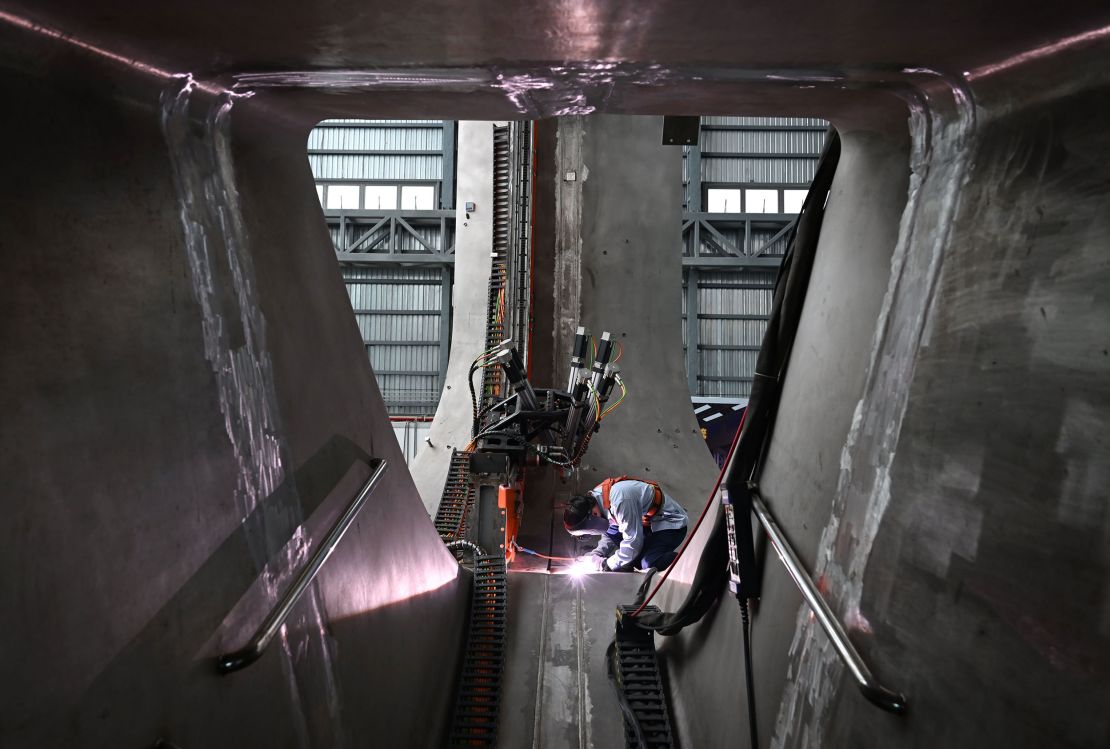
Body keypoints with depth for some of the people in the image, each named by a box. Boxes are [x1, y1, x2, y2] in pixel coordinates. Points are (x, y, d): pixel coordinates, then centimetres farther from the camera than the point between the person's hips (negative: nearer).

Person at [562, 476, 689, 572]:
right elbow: (610, 531, 8)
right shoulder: (594, 496, -5)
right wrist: (596, 554, -8)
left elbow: (633, 540, -30)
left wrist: (607, 564, -21)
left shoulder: (620, 501, -34)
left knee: (648, 563, -26)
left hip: (671, 523, -9)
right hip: (648, 523, 9)